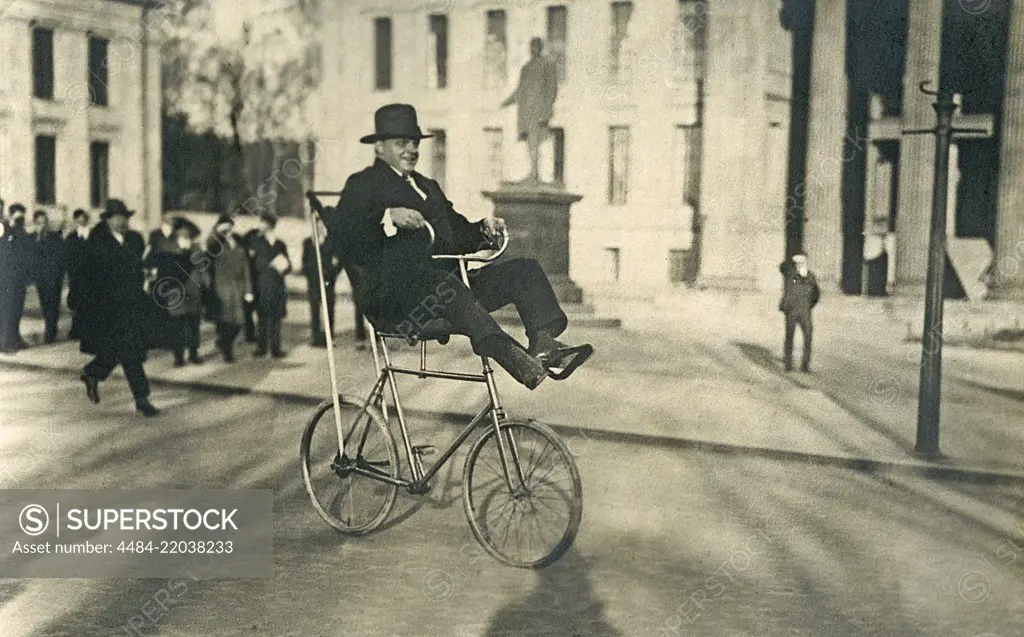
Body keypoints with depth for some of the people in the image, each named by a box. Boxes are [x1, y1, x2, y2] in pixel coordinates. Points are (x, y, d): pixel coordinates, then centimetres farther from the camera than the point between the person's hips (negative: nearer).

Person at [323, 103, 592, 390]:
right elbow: (338, 237, -10)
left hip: (448, 281, 8)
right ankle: (511, 356, -53)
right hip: (394, 293, -7)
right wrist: (387, 218, -23)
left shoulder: (428, 187, 31)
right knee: (445, 285, -39)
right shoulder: (363, 184, 7)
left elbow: (458, 236, 25)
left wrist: (483, 230, 4)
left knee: (525, 269, -7)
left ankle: (543, 344, -30)